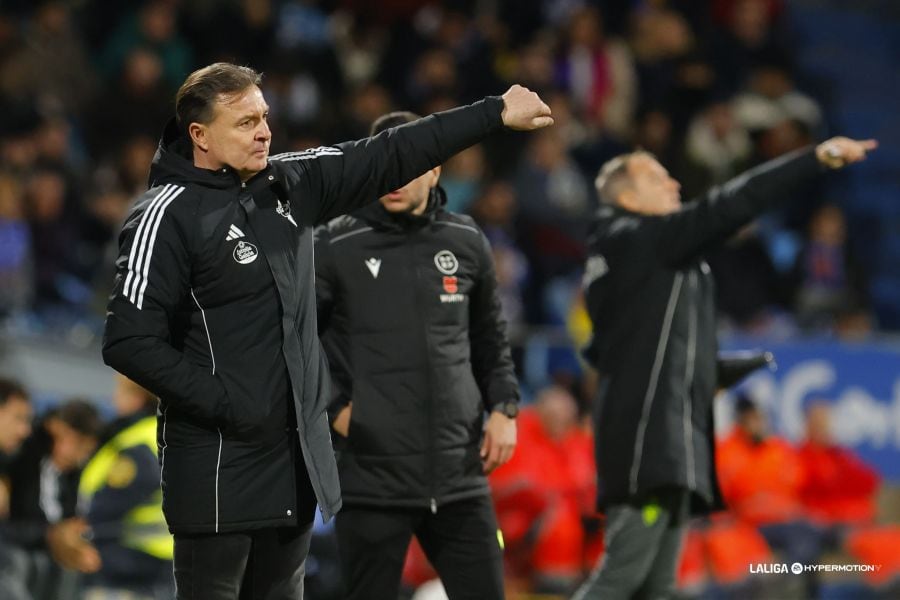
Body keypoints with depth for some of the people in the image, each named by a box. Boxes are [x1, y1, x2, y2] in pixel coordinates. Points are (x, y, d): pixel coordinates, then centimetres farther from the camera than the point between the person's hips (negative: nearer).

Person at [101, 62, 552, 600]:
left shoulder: (290, 186, 7)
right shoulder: (168, 217, -12)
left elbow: (389, 158, 12)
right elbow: (131, 342, -17)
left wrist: (495, 113, 13)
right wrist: (220, 404, -17)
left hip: (298, 461, 7)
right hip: (219, 471, -7)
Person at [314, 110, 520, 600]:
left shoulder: (467, 243, 7)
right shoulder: (336, 247, -5)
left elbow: (490, 340, 19)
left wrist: (503, 409, 7)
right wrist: (332, 408, -6)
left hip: (459, 475, 3)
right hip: (371, 478, -3)